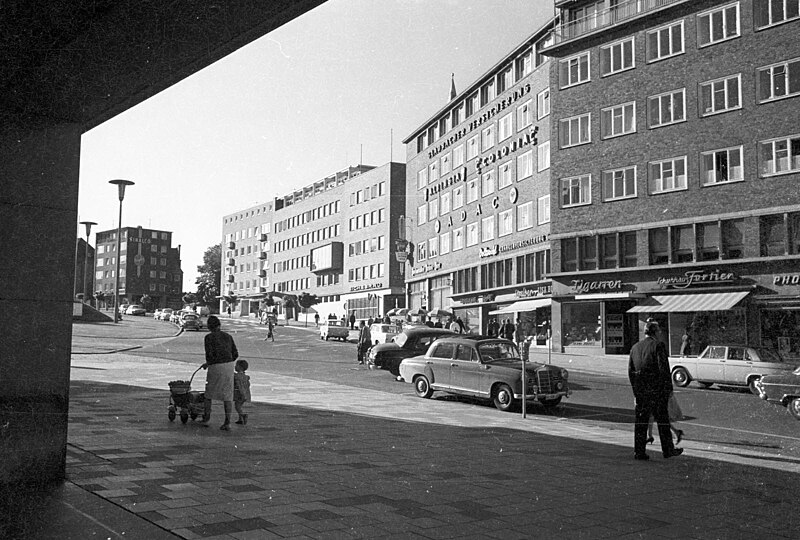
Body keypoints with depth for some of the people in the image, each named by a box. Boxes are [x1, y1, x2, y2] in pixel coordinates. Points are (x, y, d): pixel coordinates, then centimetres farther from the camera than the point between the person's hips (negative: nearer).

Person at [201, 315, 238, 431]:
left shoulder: (209, 337, -5)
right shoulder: (228, 336, 9)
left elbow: (209, 354, -14)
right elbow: (235, 354, 9)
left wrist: (207, 363, 7)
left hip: (215, 367, -4)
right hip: (229, 365, 4)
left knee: (209, 392, 18)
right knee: (227, 395, 6)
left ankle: (206, 419, 26)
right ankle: (227, 422, 0)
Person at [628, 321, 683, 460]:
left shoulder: (635, 347, 10)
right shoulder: (658, 345, -8)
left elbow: (630, 370, 11)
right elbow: (663, 369, -14)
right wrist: (668, 388, -8)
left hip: (640, 390, 5)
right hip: (655, 389, -5)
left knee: (641, 421, 8)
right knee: (663, 420, 8)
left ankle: (638, 451, 7)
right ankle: (668, 449, 17)